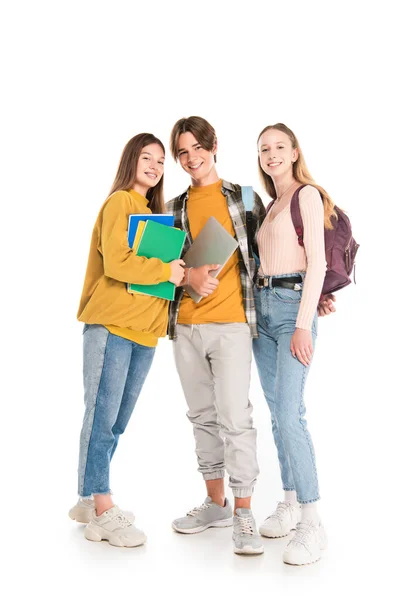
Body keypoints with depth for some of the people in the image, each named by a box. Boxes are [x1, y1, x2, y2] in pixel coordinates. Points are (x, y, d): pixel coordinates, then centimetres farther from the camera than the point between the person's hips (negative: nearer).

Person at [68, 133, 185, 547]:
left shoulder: (154, 213, 21)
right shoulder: (119, 203, -4)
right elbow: (116, 262, -16)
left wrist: (182, 274, 2)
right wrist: (165, 271, -11)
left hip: (144, 329, 8)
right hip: (110, 325, -8)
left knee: (116, 422, 12)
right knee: (102, 417, -4)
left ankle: (91, 500, 24)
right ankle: (102, 513, 2)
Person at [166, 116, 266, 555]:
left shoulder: (244, 198, 7)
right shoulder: (175, 208, 14)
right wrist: (189, 276, -13)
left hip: (230, 323, -4)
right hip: (185, 325, 4)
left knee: (235, 418, -9)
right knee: (203, 417, 11)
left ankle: (243, 514, 0)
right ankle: (216, 503, 24)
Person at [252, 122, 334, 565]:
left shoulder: (308, 195, -2)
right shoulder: (269, 206, 20)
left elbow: (317, 262, -11)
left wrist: (304, 324, -18)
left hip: (293, 305, -8)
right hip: (262, 306, 8)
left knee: (289, 414, -16)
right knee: (278, 412, 9)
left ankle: (312, 524, -11)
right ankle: (290, 504, 18)